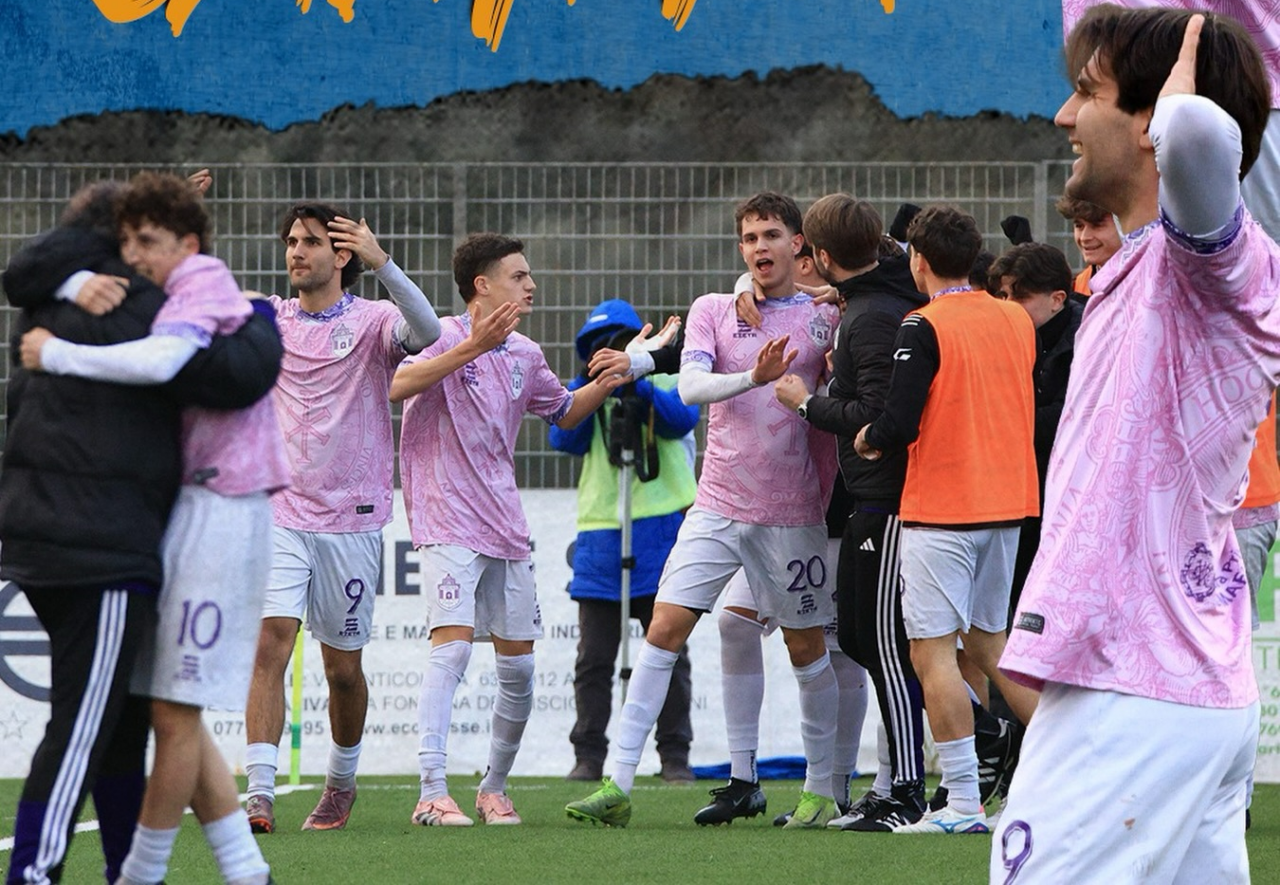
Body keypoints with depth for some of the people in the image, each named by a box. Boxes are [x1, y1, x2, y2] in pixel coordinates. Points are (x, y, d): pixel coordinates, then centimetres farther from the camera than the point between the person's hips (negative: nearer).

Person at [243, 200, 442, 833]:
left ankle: (341, 782, 32)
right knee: (271, 643, -16)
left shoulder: (371, 321, -1)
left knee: (343, 668, 9)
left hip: (351, 519, -1)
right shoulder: (268, 320, 9)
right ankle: (260, 794, -22)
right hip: (279, 514, 1)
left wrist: (381, 262, -35)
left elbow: (427, 332, -21)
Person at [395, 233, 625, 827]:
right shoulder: (445, 337, -8)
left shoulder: (524, 355, 13)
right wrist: (472, 347, -33)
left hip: (506, 527, 7)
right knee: (452, 646, -19)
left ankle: (493, 788, 21)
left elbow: (563, 413, 30)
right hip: (447, 523, -7)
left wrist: (607, 382, 11)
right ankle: (431, 793, -19)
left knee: (518, 666, 6)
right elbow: (397, 387, -27)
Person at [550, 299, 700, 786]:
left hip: (659, 532, -2)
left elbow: (683, 418, -10)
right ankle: (588, 756, 3)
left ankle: (675, 756, 6)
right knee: (594, 658, 0)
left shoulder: (664, 382, 9)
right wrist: (584, 388, -11)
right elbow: (563, 439, 0)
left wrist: (637, 386, -22)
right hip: (600, 537, 2)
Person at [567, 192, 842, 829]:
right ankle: (618, 783, -7)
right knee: (665, 627, -8)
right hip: (718, 505, 1)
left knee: (806, 646, 7)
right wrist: (752, 378, -27)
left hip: (792, 513, -1)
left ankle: (821, 790, 19)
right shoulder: (713, 311, 5)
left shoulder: (824, 317, 3)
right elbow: (690, 385, -10)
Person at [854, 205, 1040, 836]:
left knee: (933, 652, -4)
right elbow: (1036, 409, 16)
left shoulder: (925, 327, -12)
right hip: (1008, 502, 7)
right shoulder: (1016, 321, 8)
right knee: (987, 643, 17)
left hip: (941, 511, -7)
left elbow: (899, 424, -18)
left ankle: (964, 803, -8)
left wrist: (866, 441, 2)